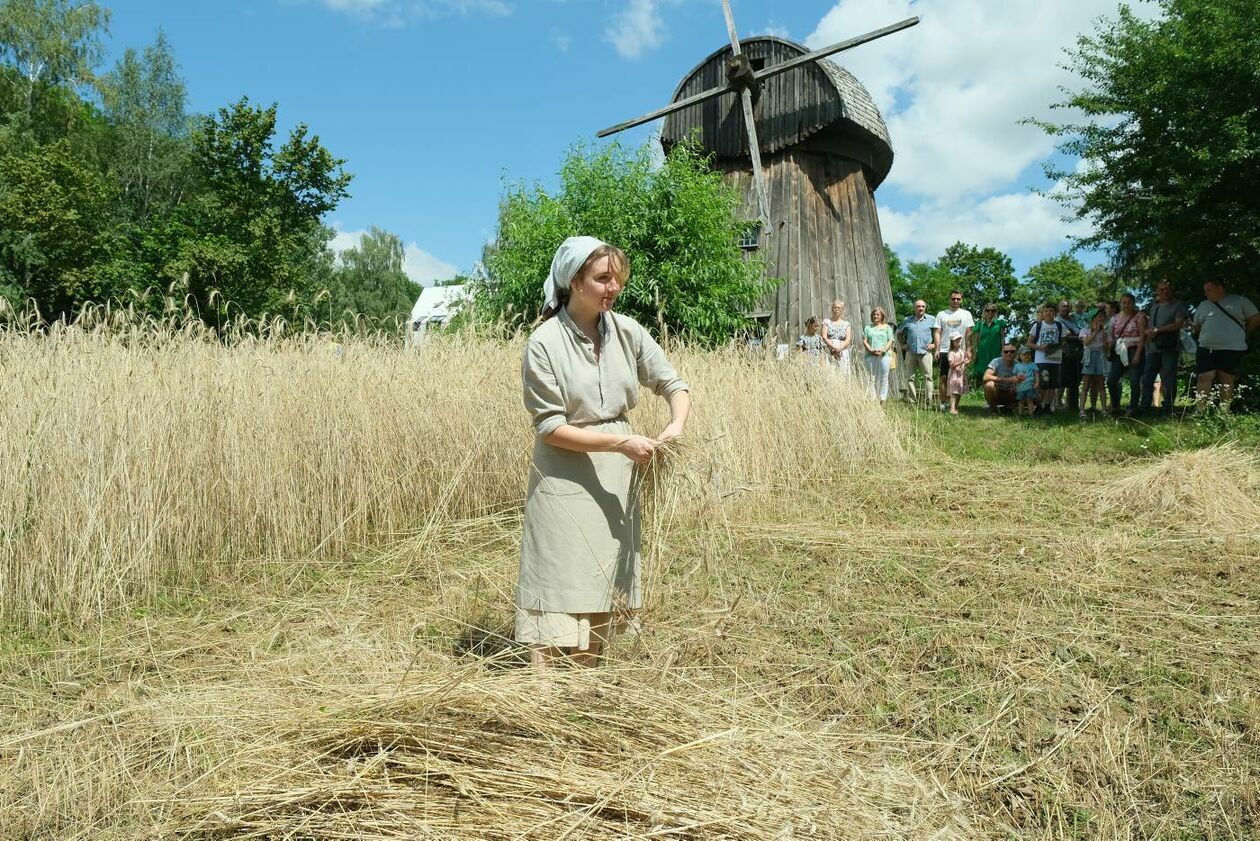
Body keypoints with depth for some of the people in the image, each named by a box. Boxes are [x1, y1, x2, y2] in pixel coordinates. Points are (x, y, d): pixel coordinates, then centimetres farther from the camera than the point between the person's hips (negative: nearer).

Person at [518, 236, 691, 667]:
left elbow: (673, 383, 7)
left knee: (605, 591, 13)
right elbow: (550, 428, -14)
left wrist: (677, 424, -14)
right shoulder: (545, 343, -14)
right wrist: (620, 442, -21)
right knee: (560, 588, -1)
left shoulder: (627, 331, -1)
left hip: (615, 481, 5)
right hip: (566, 482, -5)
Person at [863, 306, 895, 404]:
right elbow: (864, 341, 8)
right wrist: (871, 350, -10)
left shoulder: (887, 327, 14)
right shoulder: (867, 327, 16)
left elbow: (890, 341, 6)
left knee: (883, 377, -5)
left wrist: (883, 350, -12)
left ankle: (883, 398, -2)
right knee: (872, 377, -4)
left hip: (884, 355, -1)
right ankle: (872, 398, -3)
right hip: (871, 356, 1)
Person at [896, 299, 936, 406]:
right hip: (910, 352, 2)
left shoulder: (931, 320, 6)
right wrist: (903, 344, 14)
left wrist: (934, 344, -1)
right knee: (910, 377, 2)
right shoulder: (907, 320, 12)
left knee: (927, 377, -5)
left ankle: (928, 401, -3)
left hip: (925, 352, -2)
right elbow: (899, 333, 24)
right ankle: (912, 400, 8)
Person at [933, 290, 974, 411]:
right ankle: (943, 403, 1)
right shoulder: (941, 314, 10)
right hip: (944, 351, 0)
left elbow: (969, 333, 7)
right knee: (943, 377, -3)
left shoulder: (966, 314, 10)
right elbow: (937, 332, 5)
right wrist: (937, 349, -5)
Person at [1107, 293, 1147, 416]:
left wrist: (1137, 354, -16)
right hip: (1119, 353, 5)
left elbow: (1142, 336, -8)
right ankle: (1115, 406, 13)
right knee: (1111, 380, -2)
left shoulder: (1139, 317, -2)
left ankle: (1133, 408, 2)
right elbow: (1112, 336, 14)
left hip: (1134, 351, -5)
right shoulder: (1115, 318, 13)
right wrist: (1111, 351, -2)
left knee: (1134, 381, -7)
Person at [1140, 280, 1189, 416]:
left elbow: (1179, 324, -9)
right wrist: (1148, 331, -3)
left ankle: (1168, 407, 1)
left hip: (1170, 348, -5)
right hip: (1153, 347, 5)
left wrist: (1157, 330, -12)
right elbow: (1145, 326, 20)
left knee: (1169, 379, -3)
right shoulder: (1152, 306, 17)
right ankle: (1144, 407, 8)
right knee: (1147, 378, 3)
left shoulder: (1178, 305, 2)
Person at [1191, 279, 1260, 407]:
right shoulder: (1202, 306, 16)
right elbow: (1196, 328, 24)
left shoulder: (1240, 301, 6)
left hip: (1232, 349, -2)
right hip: (1206, 349, 3)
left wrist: (1239, 334, 11)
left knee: (1227, 380, 0)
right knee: (1204, 378, -9)